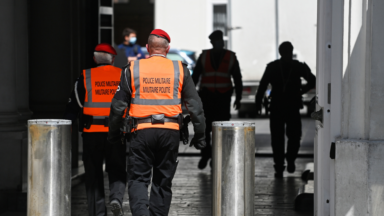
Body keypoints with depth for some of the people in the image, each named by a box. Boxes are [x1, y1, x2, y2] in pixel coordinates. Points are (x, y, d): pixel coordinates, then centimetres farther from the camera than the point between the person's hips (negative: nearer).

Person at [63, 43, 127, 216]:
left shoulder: (85, 77, 3)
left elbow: (74, 106, 2)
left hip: (92, 132, 0)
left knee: (94, 174, 8)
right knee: (117, 170, 11)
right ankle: (117, 197, -16)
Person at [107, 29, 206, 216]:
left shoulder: (133, 69, 3)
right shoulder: (180, 70, 6)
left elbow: (118, 105, 4)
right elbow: (195, 105, 6)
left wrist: (113, 134, 14)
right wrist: (199, 135, 13)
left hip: (141, 131, -1)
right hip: (170, 132, 1)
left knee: (138, 179, 3)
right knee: (163, 181, 11)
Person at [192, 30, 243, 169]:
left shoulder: (231, 57, 3)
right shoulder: (204, 56, 4)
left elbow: (237, 79, 6)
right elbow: (195, 76, 6)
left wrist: (238, 98, 2)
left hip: (223, 98, 0)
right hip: (206, 97, 0)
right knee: (205, 127, -7)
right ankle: (205, 154, 10)